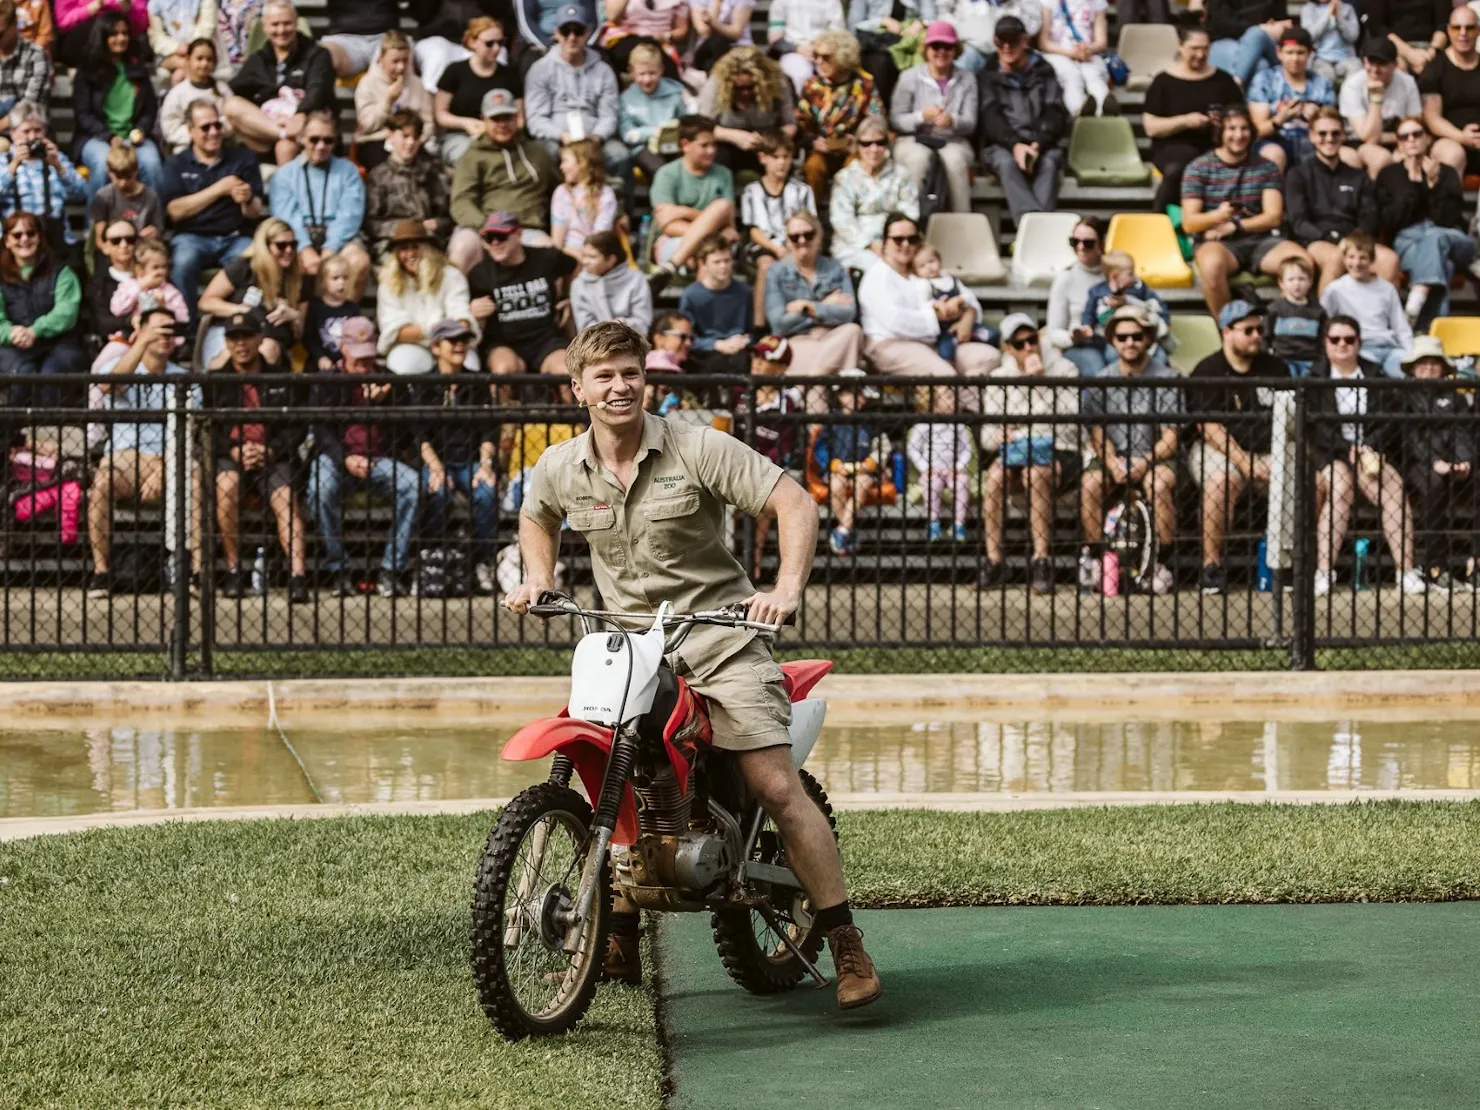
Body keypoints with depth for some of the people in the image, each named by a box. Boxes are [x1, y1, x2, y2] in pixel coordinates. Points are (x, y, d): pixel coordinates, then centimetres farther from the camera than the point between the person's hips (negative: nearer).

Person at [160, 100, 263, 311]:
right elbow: (175, 211, -6)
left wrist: (247, 200, -18)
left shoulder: (243, 159, 10)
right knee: (183, 262, -35)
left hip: (235, 237, 1)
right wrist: (219, 189, -9)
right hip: (193, 236, -1)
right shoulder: (177, 164, 7)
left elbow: (256, 213, 7)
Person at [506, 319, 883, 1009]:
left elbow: (794, 502, -13)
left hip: (718, 636, -4)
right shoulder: (558, 469, 2)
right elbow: (536, 516, 27)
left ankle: (847, 948, -9)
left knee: (777, 789, -13)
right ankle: (619, 944, 20)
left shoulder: (698, 448, -11)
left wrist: (787, 588, -27)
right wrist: (538, 578, 9)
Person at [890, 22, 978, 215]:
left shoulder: (966, 80, 8)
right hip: (914, 140, -1)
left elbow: (970, 124, 1)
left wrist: (953, 121, -24)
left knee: (955, 159, -34)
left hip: (953, 141, 1)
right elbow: (895, 120, -1)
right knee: (918, 158, -36)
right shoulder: (909, 77, 4)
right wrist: (921, 116, -21)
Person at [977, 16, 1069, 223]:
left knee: (1049, 162, -34)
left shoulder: (1043, 72, 18)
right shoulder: (988, 75, 16)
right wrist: (1015, 144, -17)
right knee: (1006, 162, -35)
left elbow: (1056, 113, 7)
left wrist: (1038, 144, -13)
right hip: (1002, 145, -1)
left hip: (1040, 144, 1)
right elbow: (989, 117, 2)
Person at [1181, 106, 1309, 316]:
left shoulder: (1265, 168, 14)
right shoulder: (1198, 169, 5)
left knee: (1303, 261, -27)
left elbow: (1273, 217, 4)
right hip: (1218, 243, -3)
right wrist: (1217, 216, -25)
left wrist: (1234, 226, -10)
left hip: (1261, 240, 3)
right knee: (1212, 264, -40)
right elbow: (1189, 223, -3)